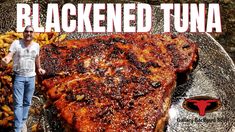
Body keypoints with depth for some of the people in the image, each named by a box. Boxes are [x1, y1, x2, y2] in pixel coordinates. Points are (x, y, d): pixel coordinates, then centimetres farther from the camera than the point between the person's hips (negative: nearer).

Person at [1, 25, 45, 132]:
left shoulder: (36, 45, 3)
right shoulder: (16, 43, -8)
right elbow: (9, 55, -19)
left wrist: (39, 69, 24)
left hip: (31, 77, 4)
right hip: (18, 77, -4)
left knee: (27, 103, 10)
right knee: (18, 103, -8)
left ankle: (23, 122, 25)